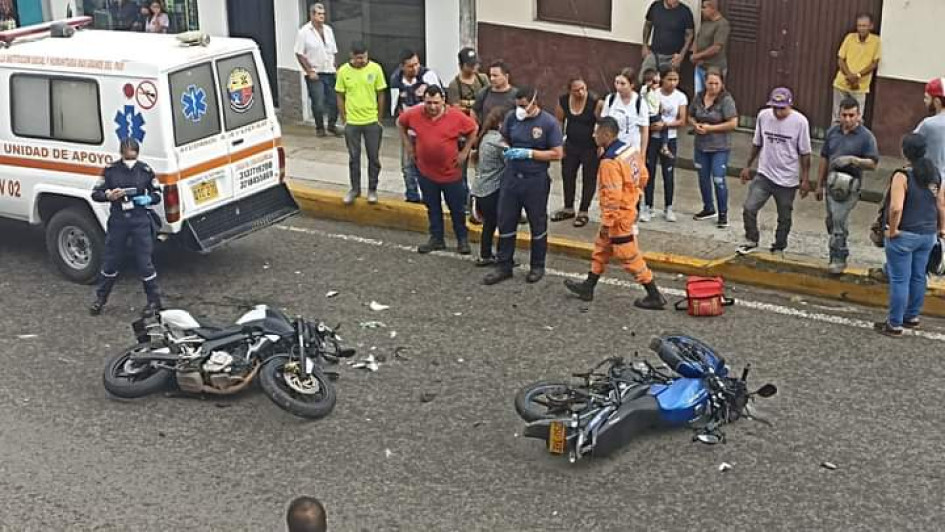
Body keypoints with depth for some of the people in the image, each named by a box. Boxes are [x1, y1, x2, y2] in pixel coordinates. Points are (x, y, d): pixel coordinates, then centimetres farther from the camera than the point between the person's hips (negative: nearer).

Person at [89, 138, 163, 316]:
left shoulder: (145, 170, -2)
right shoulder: (111, 170, -2)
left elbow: (157, 194, 9)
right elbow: (95, 194, 3)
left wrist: (148, 199, -13)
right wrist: (109, 196, -17)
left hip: (141, 221, -1)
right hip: (118, 220, 1)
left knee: (144, 262, 2)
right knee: (111, 261, 12)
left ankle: (154, 301, 15)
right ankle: (100, 299, 29)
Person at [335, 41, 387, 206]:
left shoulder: (375, 69, -7)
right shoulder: (343, 71, -6)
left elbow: (380, 95, 1)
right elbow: (340, 97, 3)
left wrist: (379, 118, 2)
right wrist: (344, 120, 1)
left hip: (372, 121, 0)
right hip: (352, 122, 0)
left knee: (374, 157, 7)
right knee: (354, 157, 9)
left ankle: (372, 189, 22)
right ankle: (355, 189, 24)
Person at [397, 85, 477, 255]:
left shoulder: (456, 117, -15)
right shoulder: (414, 114, -9)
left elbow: (474, 129, 0)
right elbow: (400, 123, 11)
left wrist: (465, 152, -4)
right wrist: (408, 145, 5)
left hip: (451, 172, -2)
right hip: (425, 171, 2)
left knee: (457, 208, 9)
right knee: (432, 208, 14)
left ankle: (463, 239, 24)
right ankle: (436, 239, 27)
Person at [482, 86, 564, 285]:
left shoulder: (549, 123, -11)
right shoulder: (512, 117, 1)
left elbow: (557, 154, -11)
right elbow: (503, 139, 17)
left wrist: (529, 153, -18)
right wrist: (506, 150, -2)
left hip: (536, 180, -4)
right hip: (512, 177, 4)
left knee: (537, 225, 10)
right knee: (505, 222, 6)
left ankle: (537, 267, 25)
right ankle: (503, 266, 17)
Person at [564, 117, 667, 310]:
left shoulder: (609, 162, -26)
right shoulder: (631, 150, 1)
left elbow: (612, 197, -26)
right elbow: (643, 178, 9)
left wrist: (607, 222, -19)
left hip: (619, 216, -10)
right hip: (629, 207, 10)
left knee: (630, 257, 1)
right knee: (601, 248, 20)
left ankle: (655, 297, 8)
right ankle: (588, 288, 31)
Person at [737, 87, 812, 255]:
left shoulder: (800, 121, -13)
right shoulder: (763, 116, -5)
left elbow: (805, 153, -6)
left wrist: (805, 179, -5)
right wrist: (748, 166, 12)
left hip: (788, 179, -2)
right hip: (764, 175, 2)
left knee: (784, 218, 11)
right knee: (749, 208, -11)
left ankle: (778, 249, 29)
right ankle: (751, 241, 10)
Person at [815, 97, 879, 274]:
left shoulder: (866, 137, -8)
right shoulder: (832, 132, 7)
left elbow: (873, 164, -9)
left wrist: (853, 160, -25)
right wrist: (820, 185, 19)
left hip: (850, 186, -6)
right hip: (832, 184, 6)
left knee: (838, 220, -13)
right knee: (832, 222, 14)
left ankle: (838, 258, -4)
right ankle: (841, 253, 33)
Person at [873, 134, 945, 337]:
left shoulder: (903, 175, -19)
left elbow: (896, 208, -29)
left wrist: (892, 230, -16)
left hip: (904, 235, -7)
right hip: (928, 235, 7)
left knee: (900, 280, 0)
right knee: (919, 277, 18)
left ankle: (894, 324, 6)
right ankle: (912, 317, 31)